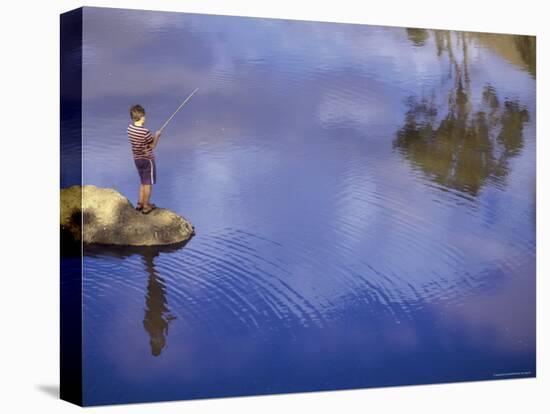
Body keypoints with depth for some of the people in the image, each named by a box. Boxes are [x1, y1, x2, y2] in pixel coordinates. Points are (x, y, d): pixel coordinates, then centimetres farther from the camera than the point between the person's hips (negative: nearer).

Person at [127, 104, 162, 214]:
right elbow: (152, 146, -14)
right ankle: (146, 206, 17)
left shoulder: (130, 128, -6)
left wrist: (151, 137, 6)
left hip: (137, 159, 6)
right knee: (148, 183, 8)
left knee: (143, 182, 23)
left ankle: (140, 203, 28)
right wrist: (157, 136, -1)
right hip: (147, 160, -6)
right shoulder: (145, 132, -27)